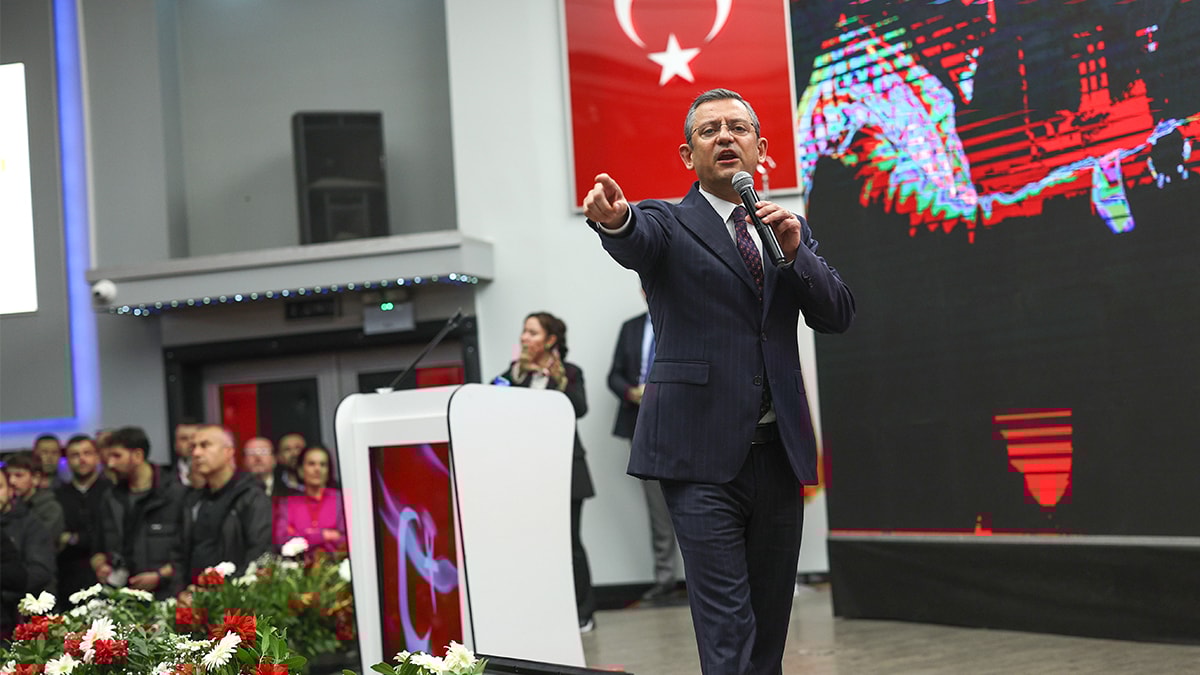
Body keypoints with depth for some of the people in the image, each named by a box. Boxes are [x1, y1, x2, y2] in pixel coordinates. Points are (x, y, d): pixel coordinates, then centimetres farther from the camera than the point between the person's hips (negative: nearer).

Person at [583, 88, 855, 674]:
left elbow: (838, 315, 7)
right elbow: (636, 243, -22)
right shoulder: (668, 224, 2)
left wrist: (794, 251, -10)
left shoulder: (789, 230, 17)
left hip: (778, 453, 5)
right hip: (704, 456, -5)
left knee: (770, 627, 12)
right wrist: (613, 219, -46)